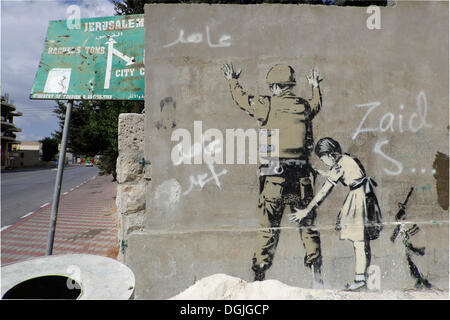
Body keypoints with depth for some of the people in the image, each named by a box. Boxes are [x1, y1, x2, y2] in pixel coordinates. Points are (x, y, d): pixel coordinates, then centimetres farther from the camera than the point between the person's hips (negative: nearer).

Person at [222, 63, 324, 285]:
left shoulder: (267, 105, -1)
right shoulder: (304, 106, 8)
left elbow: (242, 99, 17)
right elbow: (317, 104, 32)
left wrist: (232, 80, 37)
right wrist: (315, 86, 54)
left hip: (274, 174, -2)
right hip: (301, 174, 3)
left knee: (268, 227, 5)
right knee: (307, 224, 11)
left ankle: (259, 273, 11)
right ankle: (316, 274, 14)